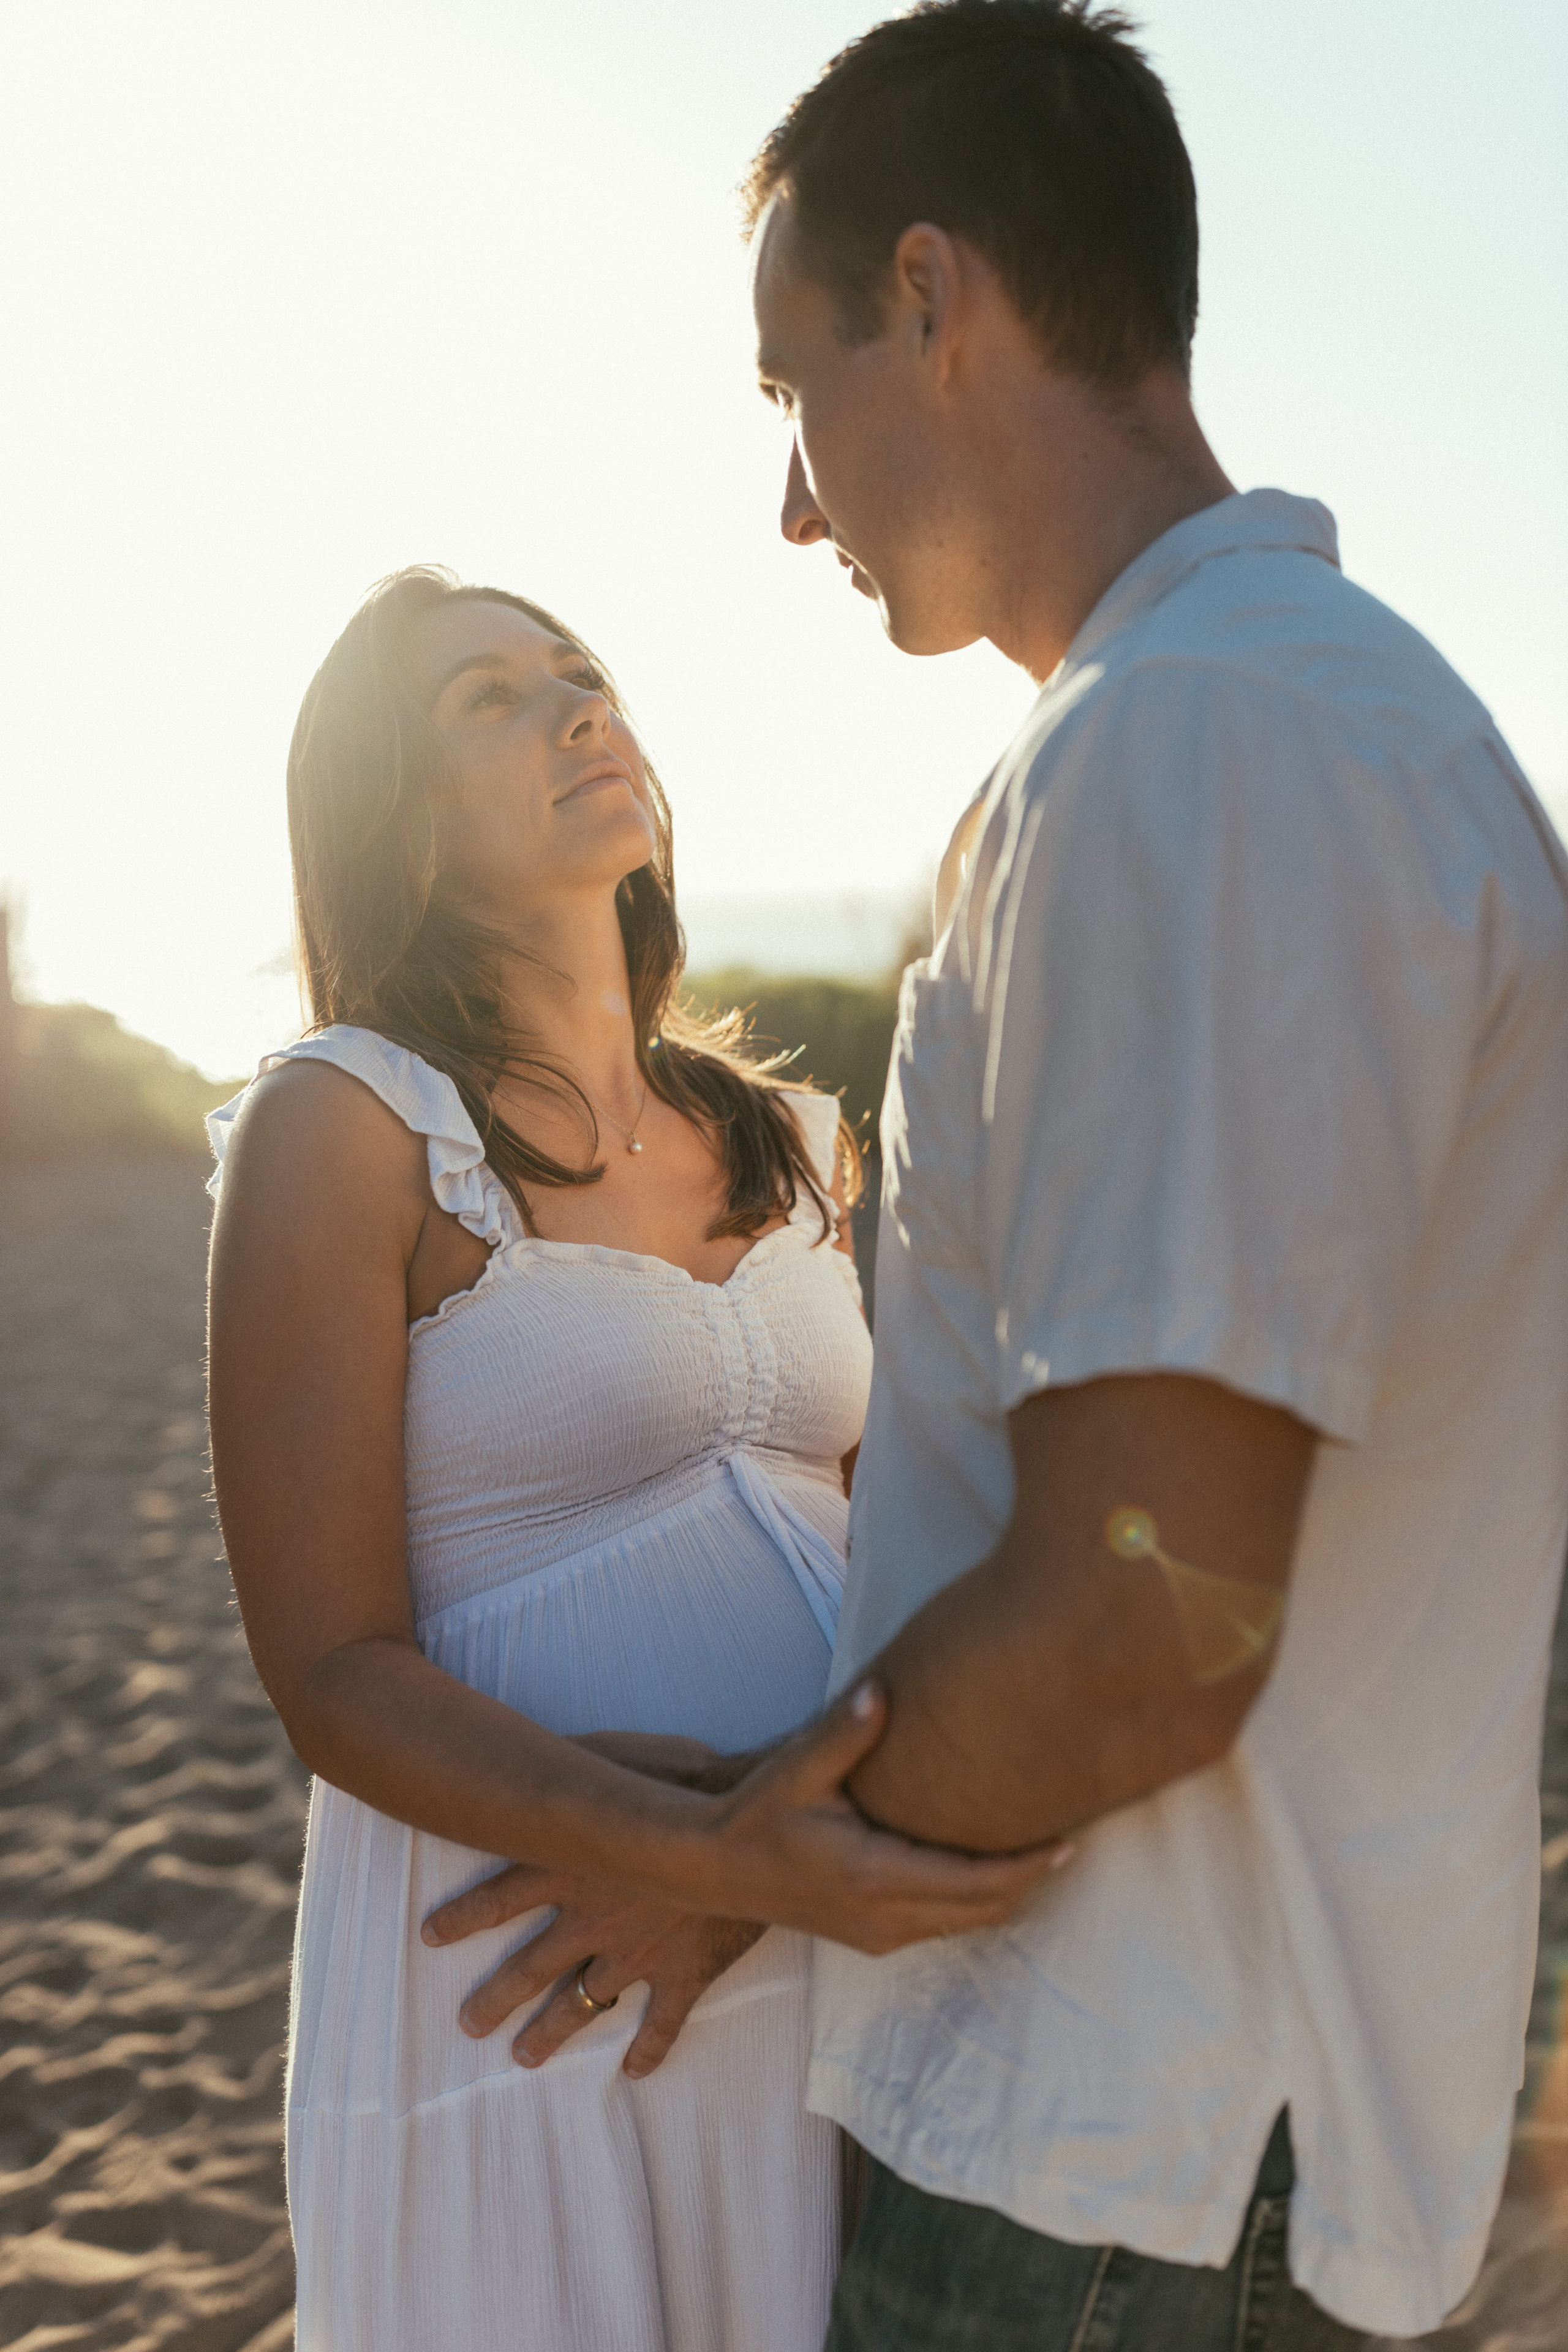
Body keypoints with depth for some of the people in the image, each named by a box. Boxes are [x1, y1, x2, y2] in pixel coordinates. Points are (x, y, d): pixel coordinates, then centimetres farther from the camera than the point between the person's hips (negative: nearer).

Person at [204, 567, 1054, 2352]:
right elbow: (334, 1673, -13)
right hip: (520, 2017, -5)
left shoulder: (790, 1139, 7)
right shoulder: (339, 1122, -9)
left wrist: (735, 1876, -14)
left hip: (836, 1971, 5)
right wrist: (724, 1861, -27)